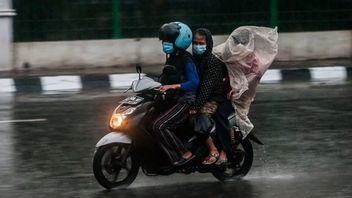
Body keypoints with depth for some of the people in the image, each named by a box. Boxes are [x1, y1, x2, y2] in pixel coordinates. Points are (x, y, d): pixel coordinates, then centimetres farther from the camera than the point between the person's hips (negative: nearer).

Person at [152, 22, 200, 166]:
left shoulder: (186, 59, -11)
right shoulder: (171, 58, 17)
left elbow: (194, 82, -21)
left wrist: (172, 86, -28)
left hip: (186, 101, -10)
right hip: (173, 100, 10)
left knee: (159, 125, -26)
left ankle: (185, 154, -21)